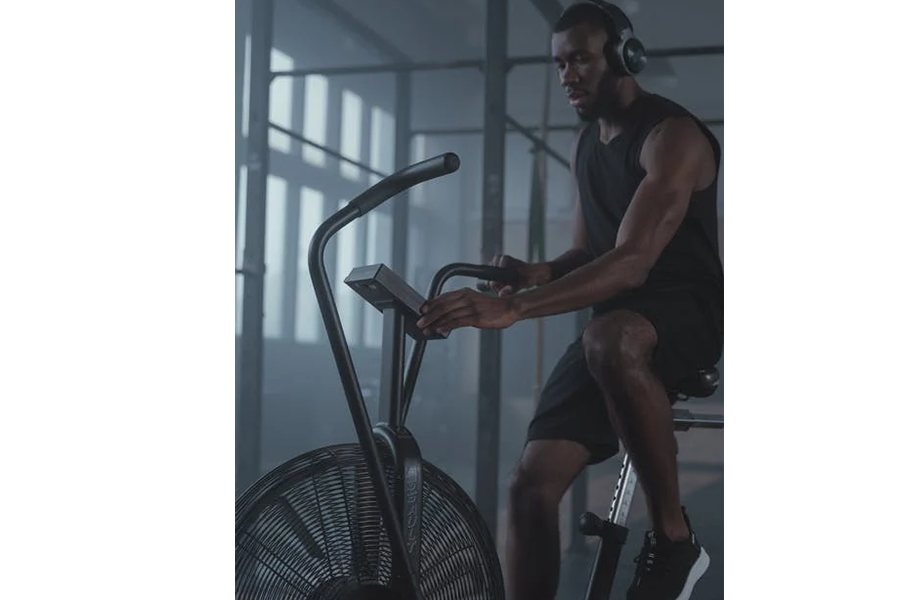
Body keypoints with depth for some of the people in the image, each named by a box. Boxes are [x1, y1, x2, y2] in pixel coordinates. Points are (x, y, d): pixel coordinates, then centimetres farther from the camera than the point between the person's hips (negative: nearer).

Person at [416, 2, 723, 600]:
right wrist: (539, 273, -5)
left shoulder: (673, 136, -14)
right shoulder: (588, 144, 14)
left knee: (609, 342, -43)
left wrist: (513, 308, -37)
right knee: (532, 484, -9)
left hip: (689, 310, -7)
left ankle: (675, 540, -26)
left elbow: (633, 261, -27)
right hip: (614, 319, 7)